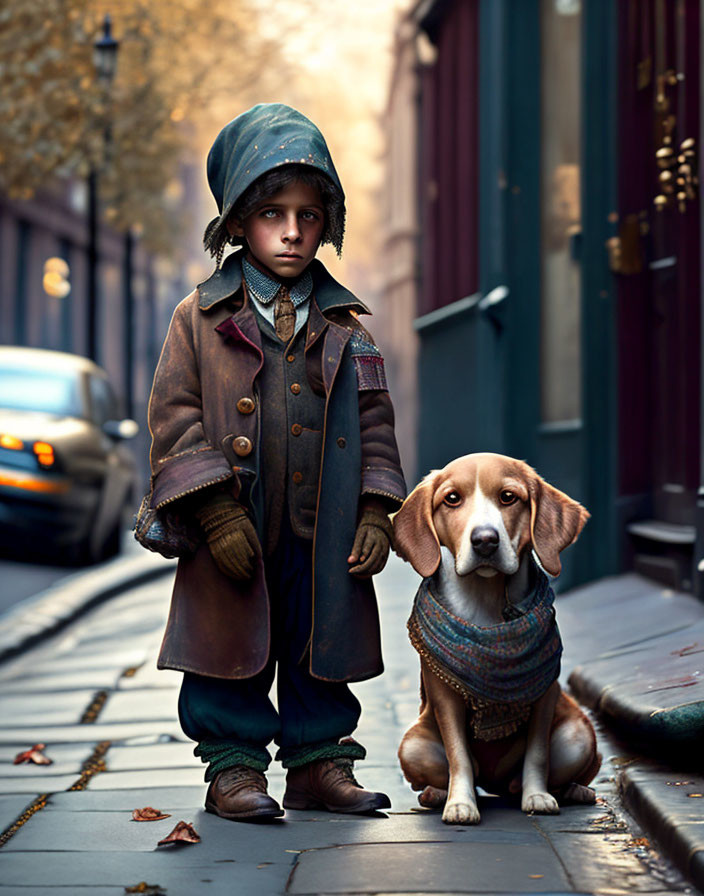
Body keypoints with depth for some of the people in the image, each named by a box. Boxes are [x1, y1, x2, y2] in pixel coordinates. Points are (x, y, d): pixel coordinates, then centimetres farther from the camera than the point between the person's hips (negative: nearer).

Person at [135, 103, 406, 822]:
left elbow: (374, 420, 10)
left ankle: (320, 761, 20)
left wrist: (376, 512, 0)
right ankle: (234, 768, 13)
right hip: (235, 531, -2)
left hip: (324, 533, 3)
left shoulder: (344, 324, 9)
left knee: (321, 647, 9)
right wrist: (217, 511, -12)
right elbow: (175, 415, -4)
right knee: (232, 651, 3)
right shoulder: (200, 318, 1)